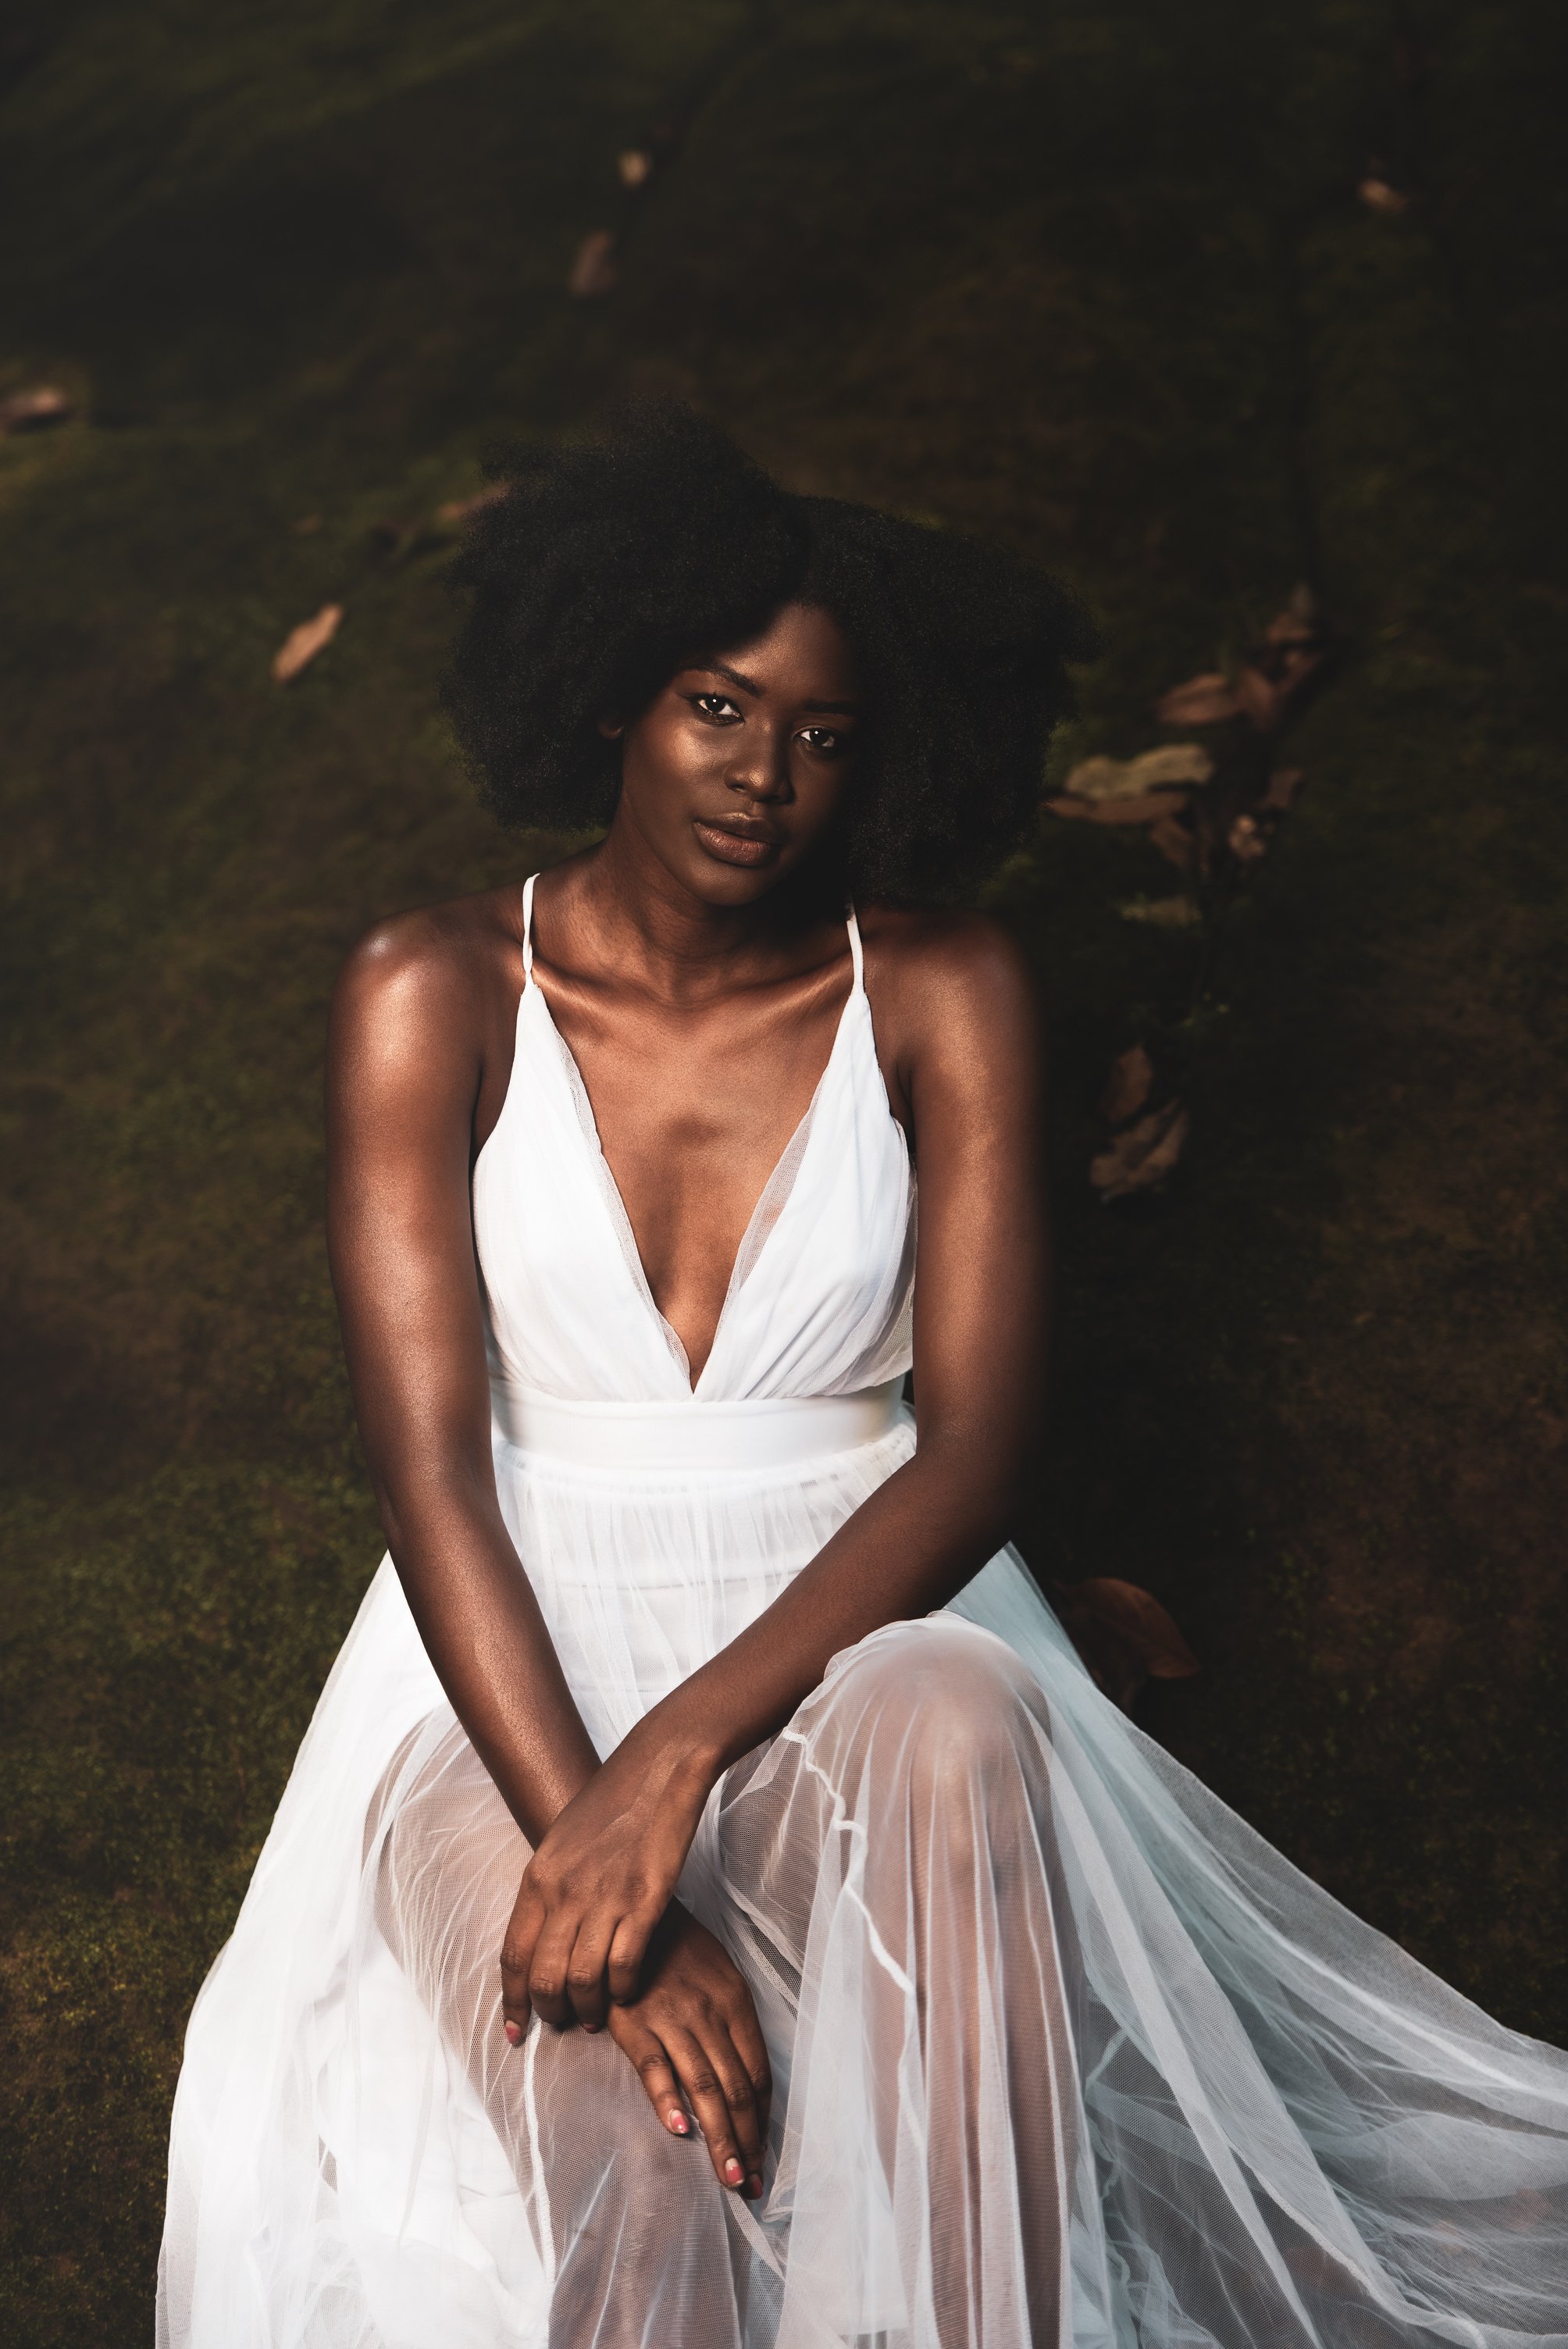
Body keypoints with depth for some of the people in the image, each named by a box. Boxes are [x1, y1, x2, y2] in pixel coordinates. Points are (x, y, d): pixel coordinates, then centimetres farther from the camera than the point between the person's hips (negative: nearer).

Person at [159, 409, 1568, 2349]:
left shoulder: (942, 999, 0)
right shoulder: (436, 999, -2)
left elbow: (974, 1446, -9)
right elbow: (430, 1472, -11)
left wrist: (678, 1753, -24)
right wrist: (612, 1867, -23)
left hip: (850, 1644, 1)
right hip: (518, 1677, -1)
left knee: (960, 1735, -36)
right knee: (631, 2147, -31)